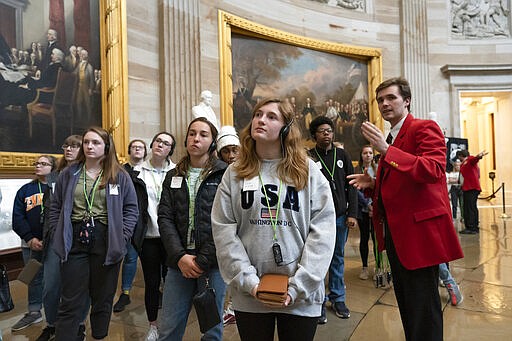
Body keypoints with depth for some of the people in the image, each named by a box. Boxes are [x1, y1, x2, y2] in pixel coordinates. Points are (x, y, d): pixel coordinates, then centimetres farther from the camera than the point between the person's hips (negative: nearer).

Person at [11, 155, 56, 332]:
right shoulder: (25, 190, 10)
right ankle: (34, 312, 30)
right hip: (31, 243, 4)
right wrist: (30, 238, -6)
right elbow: (17, 218, 6)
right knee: (34, 278, 14)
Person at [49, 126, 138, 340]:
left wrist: (122, 236, -6)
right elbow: (56, 207, 12)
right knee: (70, 301, 7)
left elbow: (131, 208, 2)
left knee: (103, 297, 12)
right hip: (74, 241, 1)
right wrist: (59, 234, 3)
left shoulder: (119, 176, 2)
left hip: (106, 241, -1)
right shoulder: (69, 174, 7)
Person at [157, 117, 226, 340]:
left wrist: (203, 261, -11)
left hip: (213, 263, -3)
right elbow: (165, 217, 4)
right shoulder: (174, 177, 12)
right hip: (179, 262, 4)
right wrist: (179, 256, -8)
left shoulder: (224, 175, -3)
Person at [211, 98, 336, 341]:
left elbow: (323, 229, -7)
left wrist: (300, 285, -12)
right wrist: (247, 280, -12)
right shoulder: (235, 173, 2)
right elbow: (223, 230, -3)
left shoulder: (308, 171, -1)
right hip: (249, 295, 1)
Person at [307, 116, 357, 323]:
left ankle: (338, 299, 28)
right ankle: (319, 301, 19)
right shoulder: (308, 158, -2)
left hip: (340, 216, 3)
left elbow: (351, 186, 6)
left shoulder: (342, 155, 7)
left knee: (338, 259, 14)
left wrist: (352, 213, 1)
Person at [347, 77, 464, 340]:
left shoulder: (425, 128, -8)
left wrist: (386, 150, -31)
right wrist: (374, 183, 5)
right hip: (393, 231, 9)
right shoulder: (389, 138, 16)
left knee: (423, 307, 1)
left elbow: (434, 169, -25)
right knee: (406, 303, 20)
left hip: (419, 230, -8)